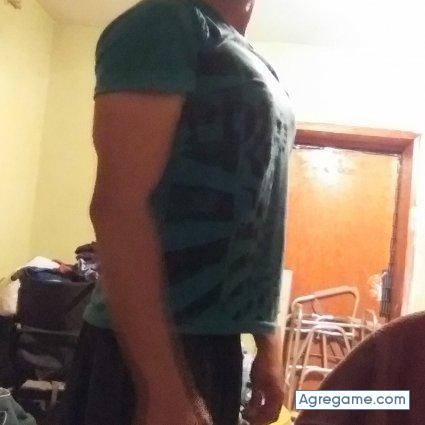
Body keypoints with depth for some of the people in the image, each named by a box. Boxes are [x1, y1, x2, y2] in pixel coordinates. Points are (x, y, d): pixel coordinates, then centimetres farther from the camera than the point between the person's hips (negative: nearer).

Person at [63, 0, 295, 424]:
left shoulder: (258, 70, 17)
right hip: (152, 347, -8)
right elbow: (117, 205, -20)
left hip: (219, 340, 8)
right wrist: (164, 390, -22)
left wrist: (267, 342, 15)